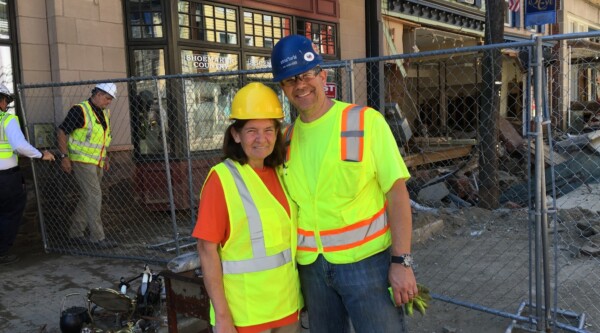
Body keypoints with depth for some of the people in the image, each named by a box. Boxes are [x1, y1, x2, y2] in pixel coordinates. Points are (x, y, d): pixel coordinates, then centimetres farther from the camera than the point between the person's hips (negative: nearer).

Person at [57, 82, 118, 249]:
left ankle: (75, 233, 23)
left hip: (97, 163, 8)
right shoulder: (80, 110, -12)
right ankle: (97, 237, -6)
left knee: (88, 198, 12)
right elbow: (62, 131, -12)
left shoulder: (104, 113, 12)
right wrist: (64, 157, -16)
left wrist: (105, 157, 18)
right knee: (94, 196, -11)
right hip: (82, 161, -8)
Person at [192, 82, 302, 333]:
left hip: (287, 303, 6)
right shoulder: (222, 179, -14)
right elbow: (207, 250, -14)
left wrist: (302, 292, 10)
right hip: (245, 311, -5)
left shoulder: (280, 174, 4)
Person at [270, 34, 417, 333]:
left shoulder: (365, 121, -10)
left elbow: (396, 192, -11)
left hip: (366, 260, -4)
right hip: (311, 266, 5)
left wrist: (401, 261, -15)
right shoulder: (288, 137, 3)